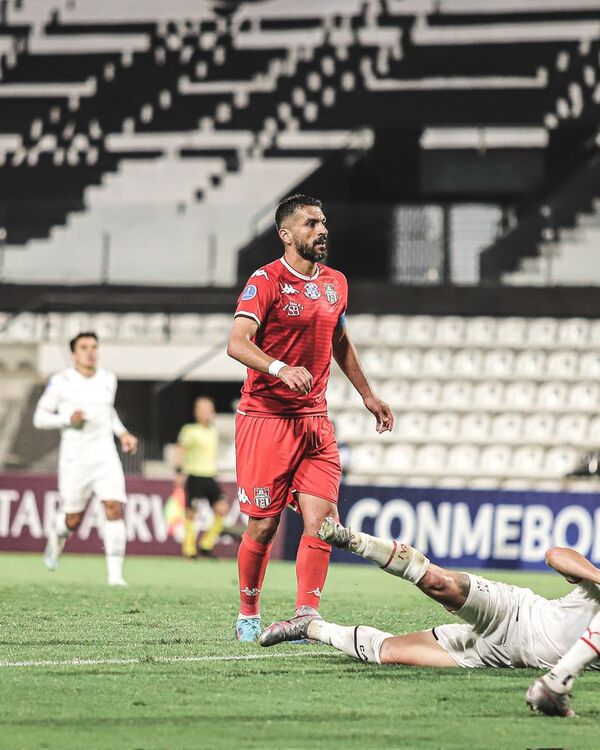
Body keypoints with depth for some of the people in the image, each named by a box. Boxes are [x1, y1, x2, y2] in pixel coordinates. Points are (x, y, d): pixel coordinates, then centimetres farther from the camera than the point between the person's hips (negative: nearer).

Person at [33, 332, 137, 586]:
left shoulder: (108, 380, 9)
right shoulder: (61, 382, -5)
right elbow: (39, 418, -2)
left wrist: (123, 433, 13)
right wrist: (68, 419, -18)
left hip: (105, 455, 3)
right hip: (74, 458, -3)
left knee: (115, 509, -15)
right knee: (73, 520, 4)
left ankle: (115, 574, -14)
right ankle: (56, 537, 42)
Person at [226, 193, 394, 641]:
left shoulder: (336, 283, 12)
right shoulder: (266, 282, -9)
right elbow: (237, 342, -22)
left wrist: (367, 394, 29)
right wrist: (280, 369, -38)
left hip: (315, 420, 5)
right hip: (265, 417, -5)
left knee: (321, 518, -8)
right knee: (263, 525, -2)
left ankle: (306, 616, -7)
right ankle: (248, 614, 16)